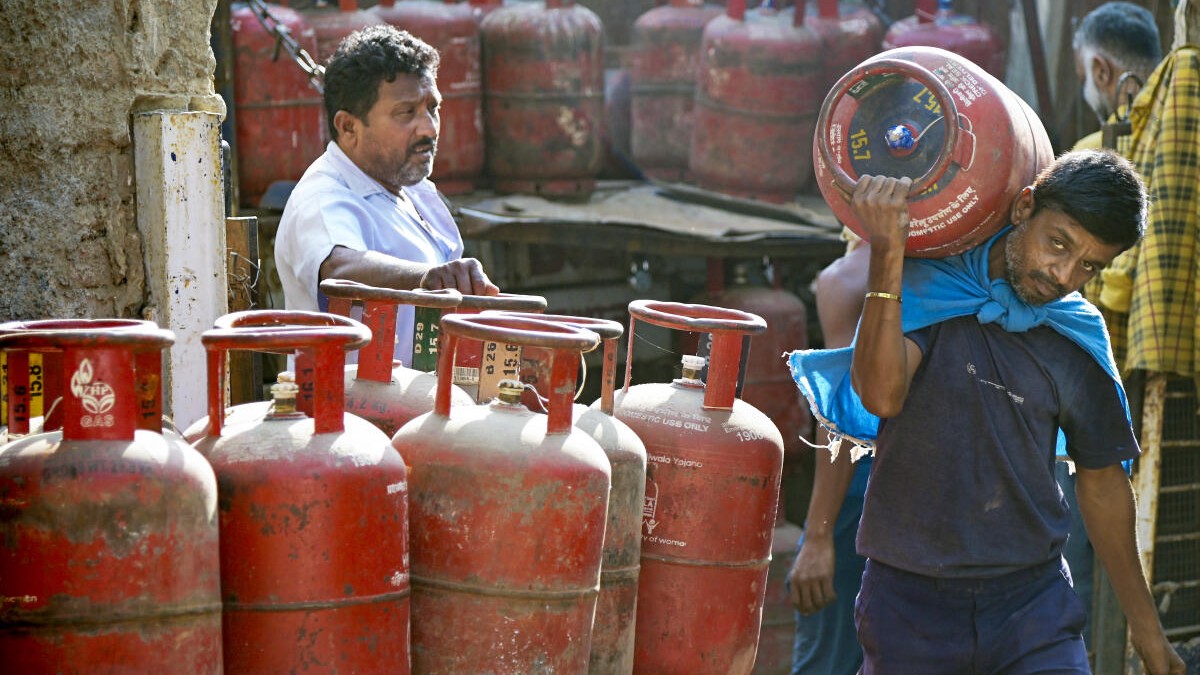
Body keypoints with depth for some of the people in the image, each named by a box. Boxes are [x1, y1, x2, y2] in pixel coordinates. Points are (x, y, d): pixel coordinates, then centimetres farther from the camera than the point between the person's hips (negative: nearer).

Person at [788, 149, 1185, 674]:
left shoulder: (1079, 339, 4)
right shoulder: (926, 288, -6)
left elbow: (1102, 483, 14)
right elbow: (881, 394, -24)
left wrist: (1145, 626, 19)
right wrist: (886, 255, -33)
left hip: (1032, 598, 2)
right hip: (910, 598, -2)